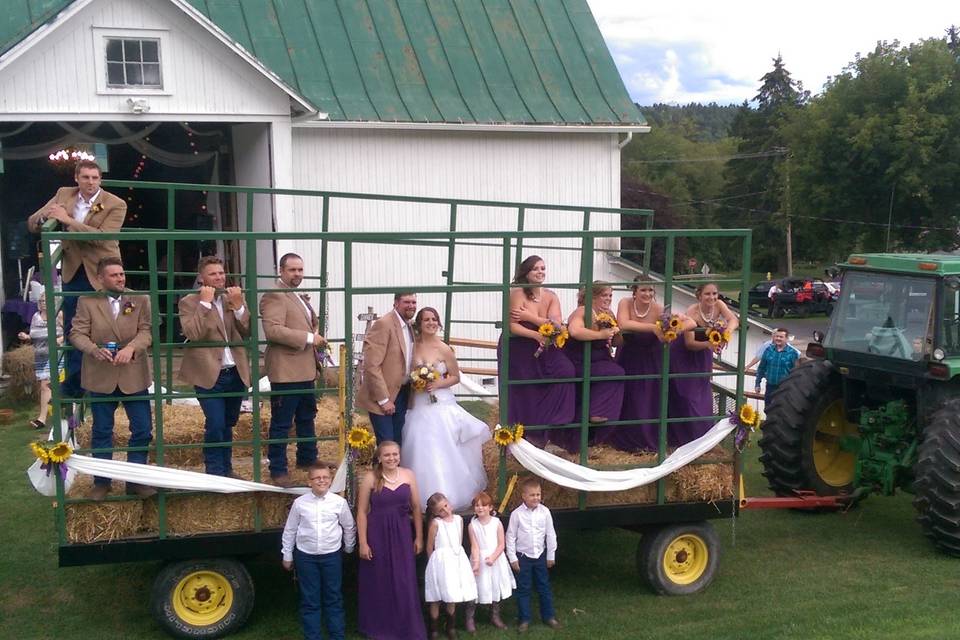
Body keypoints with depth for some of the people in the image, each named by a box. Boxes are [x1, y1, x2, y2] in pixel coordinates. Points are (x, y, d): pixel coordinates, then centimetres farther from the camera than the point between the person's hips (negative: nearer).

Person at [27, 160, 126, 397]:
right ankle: (74, 382, 24)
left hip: (101, 273, -4)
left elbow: (102, 236, -25)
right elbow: (32, 224, 2)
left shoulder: (116, 205, -12)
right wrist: (44, 217, -22)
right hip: (73, 271, 4)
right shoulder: (63, 195, 1)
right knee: (72, 329, 12)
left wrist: (68, 220, -30)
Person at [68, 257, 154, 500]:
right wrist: (95, 350, -25)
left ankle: (135, 480, 17)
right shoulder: (87, 301, -1)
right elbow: (77, 334, -5)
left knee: (142, 430, 3)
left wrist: (131, 347, -25)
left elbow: (146, 331, -6)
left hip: (133, 374, 1)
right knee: (102, 431, 10)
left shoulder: (140, 300, 2)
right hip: (100, 376, -1)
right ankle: (101, 481, 21)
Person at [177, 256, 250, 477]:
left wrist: (238, 306, -10)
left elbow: (247, 332, 2)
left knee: (227, 425, 16)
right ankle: (215, 473, 1)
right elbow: (193, 334, -19)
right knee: (215, 425, -11)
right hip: (209, 375, -5)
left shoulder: (234, 299, 9)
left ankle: (226, 469, 29)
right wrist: (205, 303, -17)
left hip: (236, 373, 5)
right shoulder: (189, 302, -4)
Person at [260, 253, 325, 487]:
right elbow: (273, 330, -25)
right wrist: (309, 338, -22)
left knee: (307, 417, 21)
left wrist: (317, 337, 8)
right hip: (285, 371, -10)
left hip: (305, 370, 10)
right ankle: (278, 470, 6)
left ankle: (307, 458, 36)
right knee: (281, 423, -1)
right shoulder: (274, 296, -13)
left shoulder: (301, 297, 17)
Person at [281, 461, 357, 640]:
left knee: (333, 598, 9)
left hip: (331, 556, 0)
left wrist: (349, 548, 18)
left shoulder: (339, 502, -6)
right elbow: (289, 530, 4)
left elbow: (349, 527, 10)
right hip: (306, 556, 0)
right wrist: (287, 555, 8)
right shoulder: (299, 503, -6)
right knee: (309, 600, 6)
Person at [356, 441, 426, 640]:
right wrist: (363, 543, -8)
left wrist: (419, 537, 5)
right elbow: (362, 512, -5)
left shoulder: (408, 475, 1)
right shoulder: (370, 478, -7)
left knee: (404, 584, 5)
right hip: (377, 535, -2)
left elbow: (416, 507, 7)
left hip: (402, 534, 2)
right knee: (379, 583, 8)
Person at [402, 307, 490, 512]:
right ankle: (425, 499, 12)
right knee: (421, 453, 1)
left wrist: (438, 384, -11)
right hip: (419, 405, 2)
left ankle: (448, 497, 6)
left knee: (443, 453, -5)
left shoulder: (444, 349, -4)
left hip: (442, 404, -2)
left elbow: (456, 376, 3)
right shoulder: (413, 347, 2)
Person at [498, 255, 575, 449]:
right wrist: (537, 335, -28)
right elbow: (513, 326, -17)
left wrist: (529, 317, -16)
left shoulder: (551, 297, 4)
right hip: (518, 352, -4)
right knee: (522, 395, 0)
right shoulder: (518, 293, -10)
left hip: (544, 351, 4)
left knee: (565, 372, -15)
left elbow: (556, 325, -9)